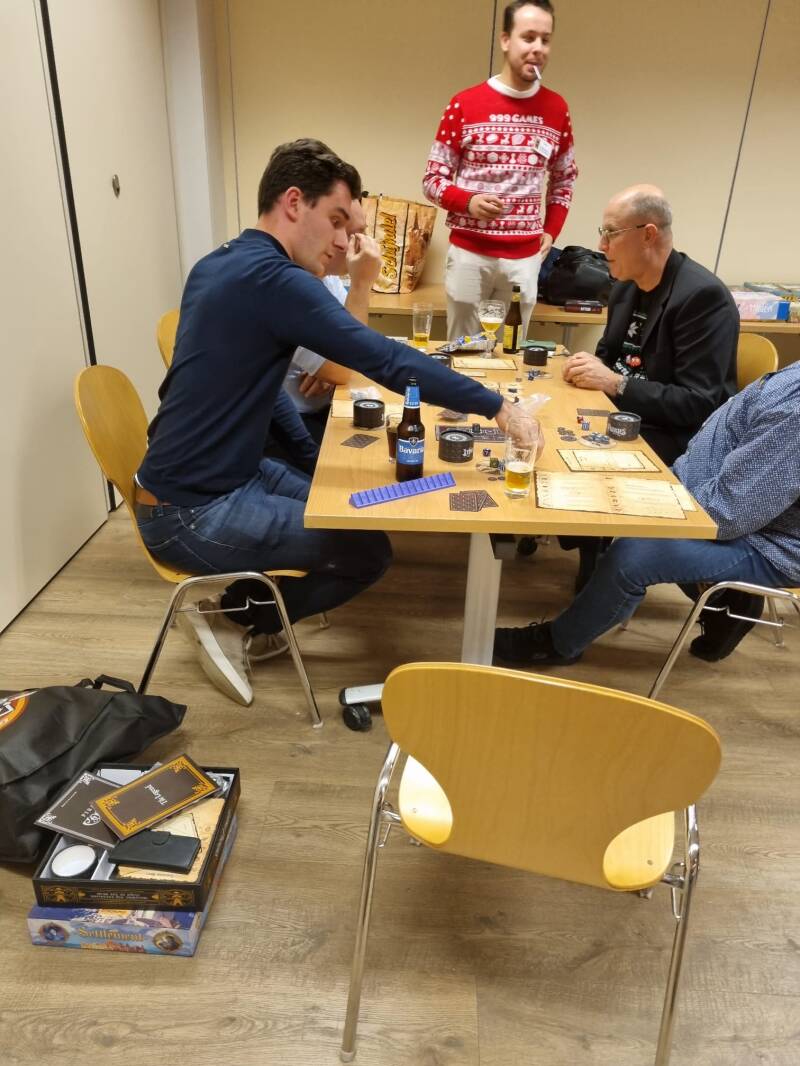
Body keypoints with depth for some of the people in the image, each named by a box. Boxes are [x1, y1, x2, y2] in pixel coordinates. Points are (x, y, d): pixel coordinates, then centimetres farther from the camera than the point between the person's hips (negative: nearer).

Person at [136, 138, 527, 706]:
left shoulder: (219, 264, 9)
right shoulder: (272, 278, -21)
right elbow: (388, 360, -26)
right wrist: (496, 406, -20)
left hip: (217, 476, 10)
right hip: (190, 512, -10)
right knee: (368, 550, -5)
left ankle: (237, 610, 21)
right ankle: (230, 618, 8)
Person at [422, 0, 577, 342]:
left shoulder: (557, 109, 8)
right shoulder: (464, 104, -1)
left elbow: (564, 179, 21)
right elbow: (433, 179, 1)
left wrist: (551, 230, 8)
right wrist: (468, 201, -18)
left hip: (525, 257, 2)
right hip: (469, 252, -2)